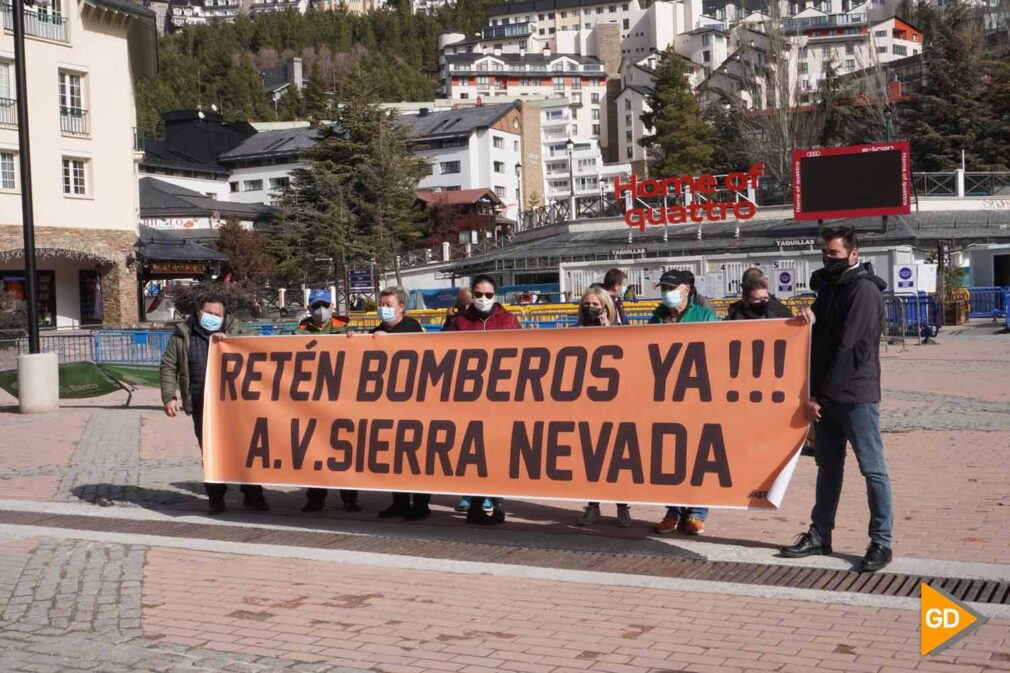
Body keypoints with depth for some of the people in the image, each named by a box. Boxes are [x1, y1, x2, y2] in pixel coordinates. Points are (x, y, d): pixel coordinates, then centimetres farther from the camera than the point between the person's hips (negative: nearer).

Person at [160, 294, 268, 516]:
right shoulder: (182, 335, 6)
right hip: (202, 405, 0)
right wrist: (169, 397, -1)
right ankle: (215, 498, 13)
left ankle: (252, 495, 12)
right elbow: (168, 367, 8)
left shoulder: (235, 331, 7)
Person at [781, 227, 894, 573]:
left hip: (856, 395, -8)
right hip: (826, 394, 8)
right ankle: (819, 535, 20)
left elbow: (848, 346, -16)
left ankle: (881, 542, 2)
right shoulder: (829, 286, 15)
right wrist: (810, 317, -7)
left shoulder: (864, 290, -12)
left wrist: (818, 394, -14)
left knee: (872, 469, -3)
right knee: (828, 466, 13)